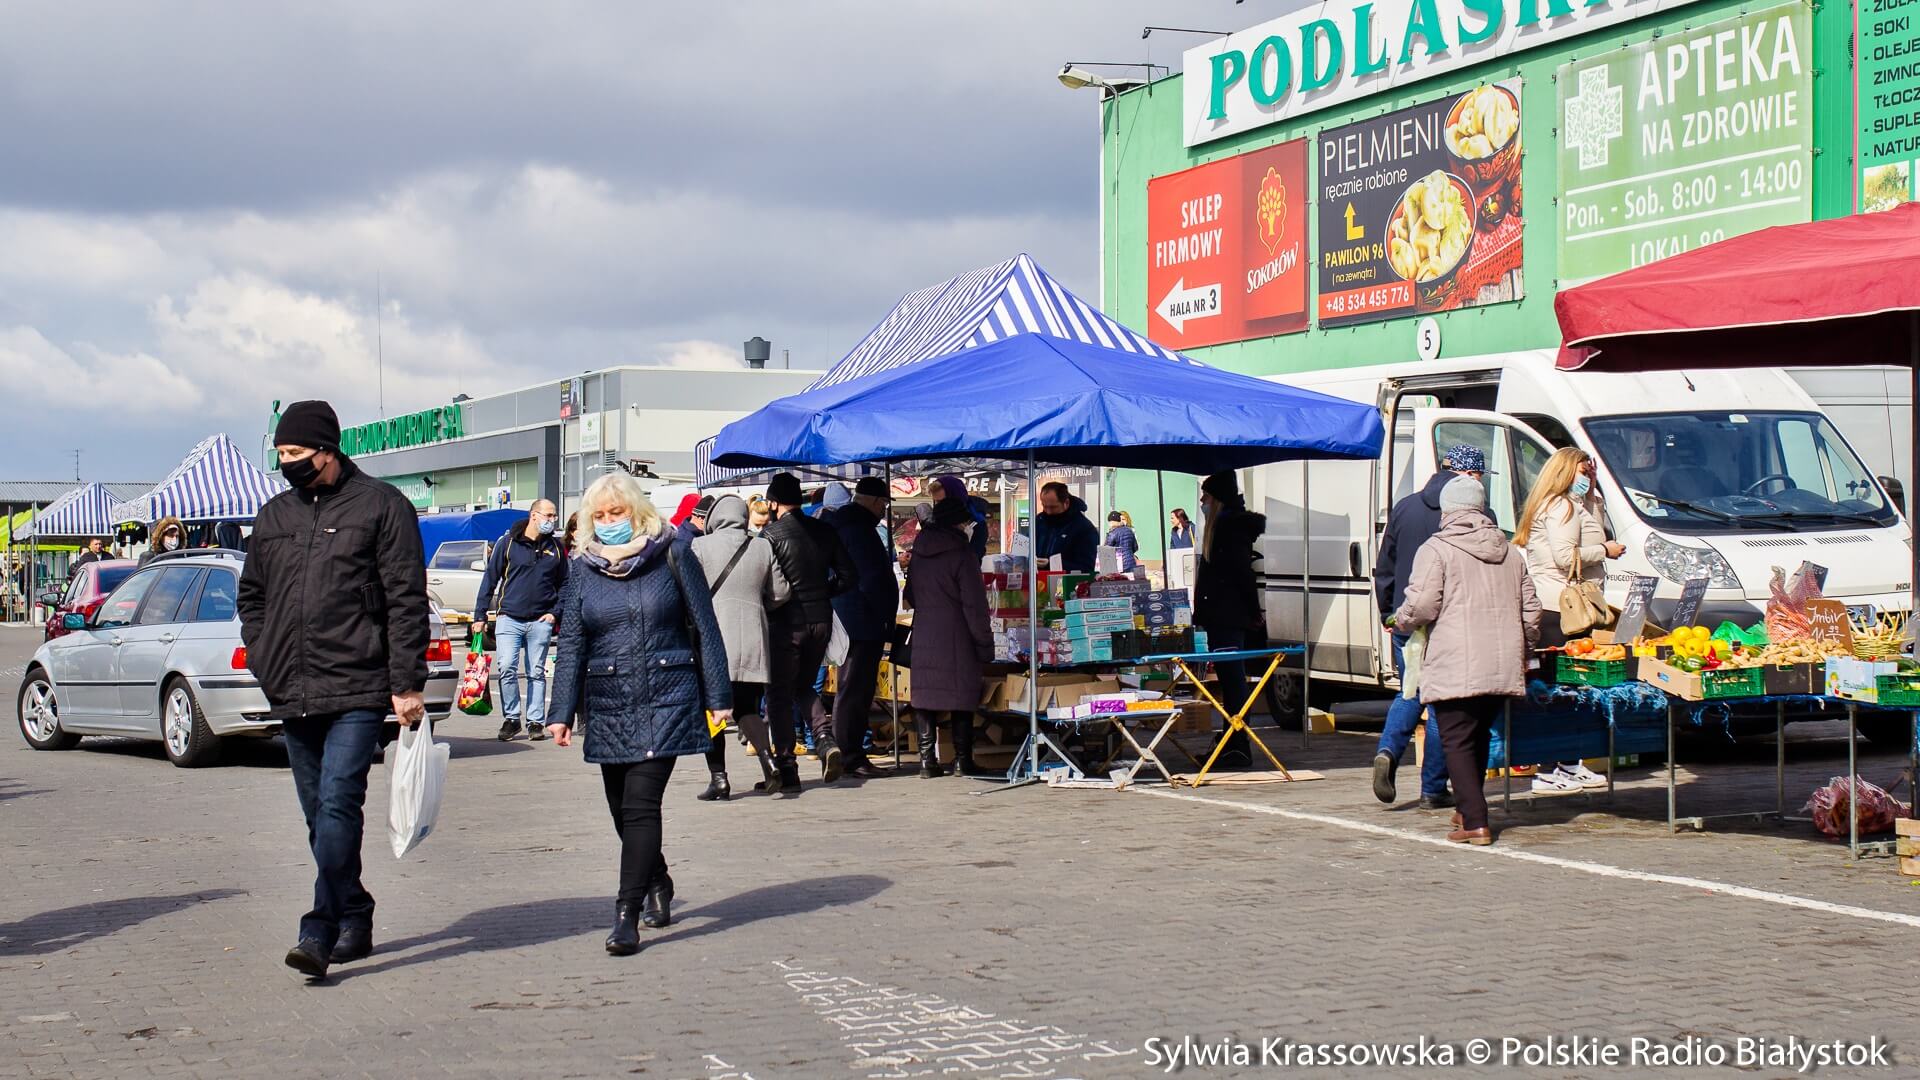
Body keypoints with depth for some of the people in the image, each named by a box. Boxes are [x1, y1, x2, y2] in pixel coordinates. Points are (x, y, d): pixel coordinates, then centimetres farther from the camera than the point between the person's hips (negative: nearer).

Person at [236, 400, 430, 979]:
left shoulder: (381, 506, -1)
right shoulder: (274, 516, 16)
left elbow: (406, 601, -4)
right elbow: (251, 595, 27)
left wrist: (407, 684, -9)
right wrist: (263, 658, 10)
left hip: (357, 691, -6)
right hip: (292, 697, 6)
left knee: (338, 806, -15)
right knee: (320, 816, 10)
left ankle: (320, 931, -16)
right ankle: (355, 922, 20)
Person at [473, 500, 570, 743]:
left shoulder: (555, 548, 9)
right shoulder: (508, 543, 0)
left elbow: (564, 584, 17)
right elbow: (490, 579, 4)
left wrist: (555, 613, 4)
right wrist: (480, 615, 1)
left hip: (541, 621, 2)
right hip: (509, 618, -2)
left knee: (537, 673, 5)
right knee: (507, 668, -12)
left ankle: (535, 722, 12)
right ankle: (512, 718, 2)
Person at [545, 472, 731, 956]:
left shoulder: (672, 556, 0)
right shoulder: (584, 570, 8)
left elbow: (704, 629, 2)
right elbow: (571, 644, 8)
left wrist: (718, 696, 0)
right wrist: (562, 713, 2)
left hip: (666, 698, -4)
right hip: (608, 706, 4)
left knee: (641, 803, -13)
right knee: (623, 808, 10)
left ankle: (627, 916, -12)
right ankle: (656, 885, 35)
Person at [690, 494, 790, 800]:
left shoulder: (700, 546, -5)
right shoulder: (763, 548, 5)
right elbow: (780, 594, 9)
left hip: (714, 640, -3)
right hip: (752, 643, 3)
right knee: (746, 708, 13)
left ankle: (718, 778, 0)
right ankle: (768, 759, -8)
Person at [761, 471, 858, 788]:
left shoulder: (772, 535, -10)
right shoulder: (824, 531, 5)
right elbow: (848, 576, 5)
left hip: (787, 622, -5)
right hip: (821, 620, 5)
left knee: (780, 695, 6)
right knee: (804, 687, 21)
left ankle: (786, 769, 3)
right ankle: (826, 740, -2)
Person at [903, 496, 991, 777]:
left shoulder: (919, 552, 8)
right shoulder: (961, 554, -10)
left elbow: (910, 596, 17)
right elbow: (975, 604, -12)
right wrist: (985, 645, -8)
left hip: (923, 636, 5)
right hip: (956, 638, -5)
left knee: (926, 694, 7)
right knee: (962, 698, 3)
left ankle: (927, 759, 5)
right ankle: (962, 759, 4)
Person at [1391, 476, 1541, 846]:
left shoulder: (1436, 550, -5)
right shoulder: (1510, 552, 16)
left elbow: (1422, 607, -13)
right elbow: (1531, 610, 17)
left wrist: (1400, 621, 8)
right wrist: (1522, 651, 30)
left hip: (1454, 669, -6)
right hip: (1503, 668, 6)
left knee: (1458, 742, -2)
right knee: (1479, 737, 20)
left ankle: (1475, 822, -10)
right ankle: (1469, 809, 29)